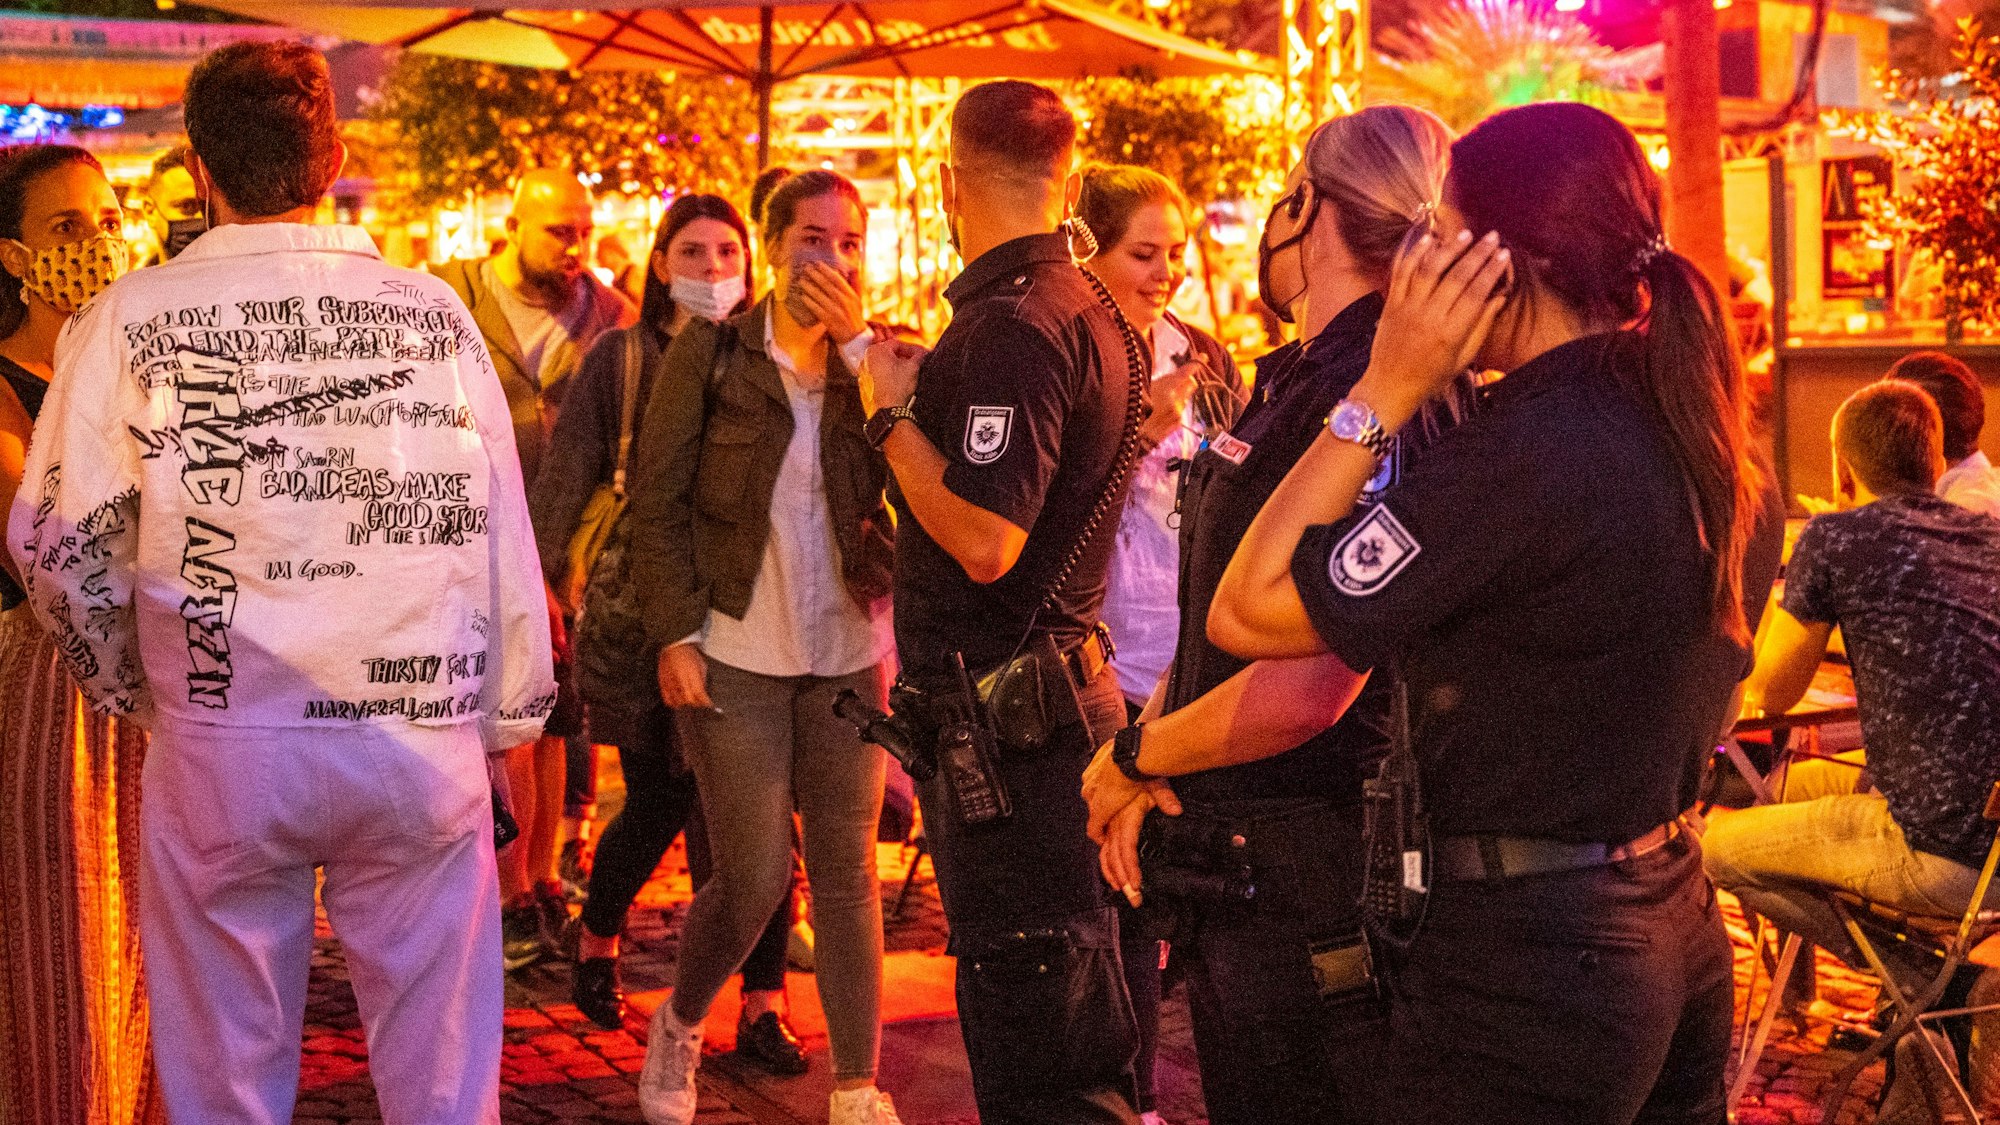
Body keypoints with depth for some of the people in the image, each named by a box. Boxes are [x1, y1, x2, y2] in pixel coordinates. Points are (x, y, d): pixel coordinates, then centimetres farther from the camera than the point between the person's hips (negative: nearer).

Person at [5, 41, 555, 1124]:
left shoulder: (128, 323, -3)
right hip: (424, 740, 1)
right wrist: (509, 712, 11)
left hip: (222, 743, -1)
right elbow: (497, 529, 1)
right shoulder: (433, 313, 0)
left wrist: (129, 689, 15)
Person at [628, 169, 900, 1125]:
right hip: (733, 652, -3)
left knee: (848, 873, 5)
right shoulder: (709, 353, -2)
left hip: (848, 653, 3)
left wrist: (859, 344, -17)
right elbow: (658, 502, -2)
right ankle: (680, 1026, 28)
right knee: (754, 878, -1)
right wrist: (675, 634, -9)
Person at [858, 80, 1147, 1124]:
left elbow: (985, 541, -26)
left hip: (1005, 721, -10)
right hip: (1060, 683, 10)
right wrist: (926, 387, 23)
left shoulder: (1013, 326, -19)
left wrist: (891, 413, -13)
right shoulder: (1088, 312, 12)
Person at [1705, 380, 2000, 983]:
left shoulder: (1835, 538, -7)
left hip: (1949, 858, -8)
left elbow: (1769, 695, 4)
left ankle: (1927, 982, 10)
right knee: (1795, 782, 29)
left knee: (1715, 842, 9)